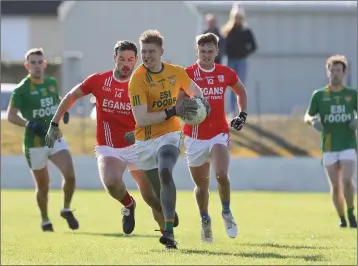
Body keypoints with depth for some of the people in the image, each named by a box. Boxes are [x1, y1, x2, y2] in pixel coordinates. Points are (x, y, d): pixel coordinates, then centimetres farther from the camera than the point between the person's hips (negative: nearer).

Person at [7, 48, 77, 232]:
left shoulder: (52, 83, 4)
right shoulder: (22, 89, -12)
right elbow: (11, 116, -12)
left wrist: (64, 111, 4)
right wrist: (30, 125, -27)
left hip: (56, 139, 3)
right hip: (34, 143, -3)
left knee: (70, 175, -14)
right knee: (43, 185, 6)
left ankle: (66, 210, 9)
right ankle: (45, 220, 28)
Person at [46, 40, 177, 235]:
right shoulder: (98, 81, -2)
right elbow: (70, 97, 9)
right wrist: (54, 124, 8)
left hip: (136, 146, 0)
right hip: (108, 148, 0)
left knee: (152, 198, -3)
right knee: (111, 182, -30)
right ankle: (128, 205, 3)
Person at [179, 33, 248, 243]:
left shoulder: (226, 74, 3)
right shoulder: (187, 75, -5)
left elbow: (241, 91, 23)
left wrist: (243, 114, 11)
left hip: (219, 134, 0)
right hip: (195, 137, 0)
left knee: (221, 174, -22)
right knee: (202, 185, 8)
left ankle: (227, 213, 1)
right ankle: (205, 221, 31)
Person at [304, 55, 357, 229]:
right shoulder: (319, 95, 4)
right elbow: (307, 117, 11)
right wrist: (313, 121, -13)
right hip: (329, 147, 1)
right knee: (335, 186, 0)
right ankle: (342, 218, 16)